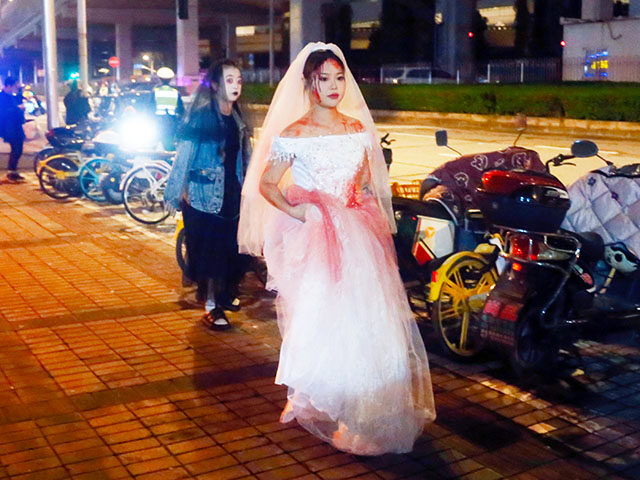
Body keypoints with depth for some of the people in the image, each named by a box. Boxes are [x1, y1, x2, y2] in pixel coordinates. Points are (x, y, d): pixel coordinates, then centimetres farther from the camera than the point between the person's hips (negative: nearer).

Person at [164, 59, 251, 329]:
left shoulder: (236, 119, 11)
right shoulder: (201, 116, -9)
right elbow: (184, 154, -10)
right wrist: (180, 191, -12)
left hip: (232, 194, 6)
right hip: (204, 194, -6)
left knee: (230, 248, 11)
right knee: (209, 250, -2)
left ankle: (224, 294, 30)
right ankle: (211, 306, 7)